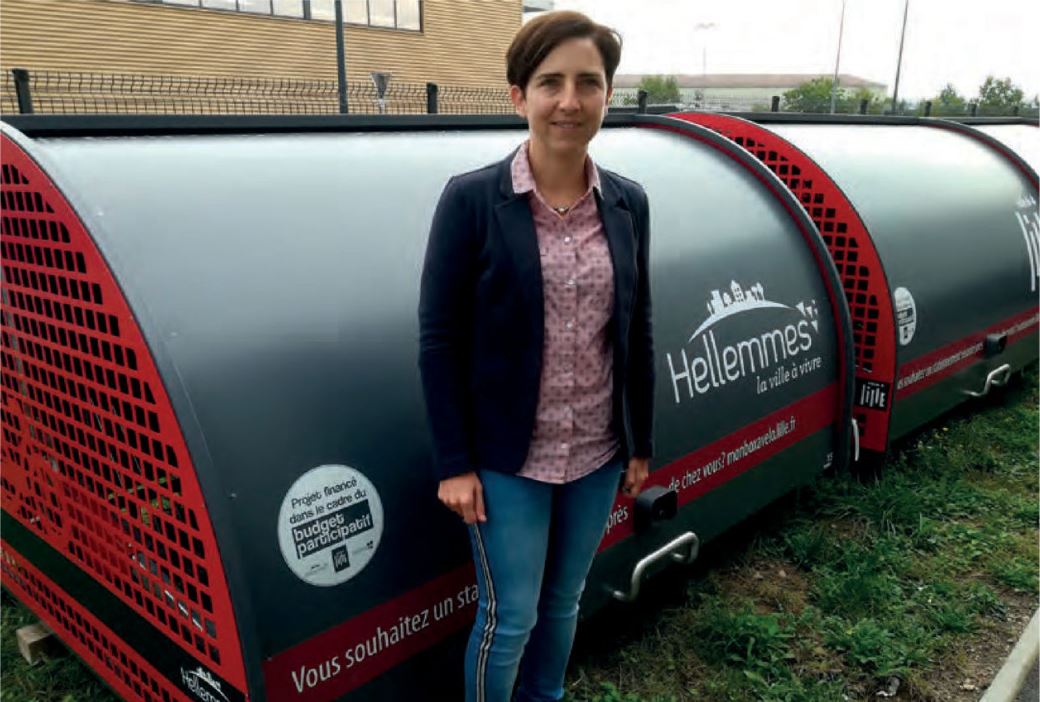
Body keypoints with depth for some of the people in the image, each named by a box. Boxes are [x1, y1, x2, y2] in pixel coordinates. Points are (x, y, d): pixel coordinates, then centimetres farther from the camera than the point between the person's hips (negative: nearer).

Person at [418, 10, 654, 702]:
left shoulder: (628, 203, 0)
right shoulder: (472, 199, -13)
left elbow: (637, 332, 7)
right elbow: (438, 338, -10)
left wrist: (641, 444, 10)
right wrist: (454, 462, -10)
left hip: (597, 455, 4)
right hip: (506, 458, -4)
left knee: (563, 603, 21)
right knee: (510, 615, 9)